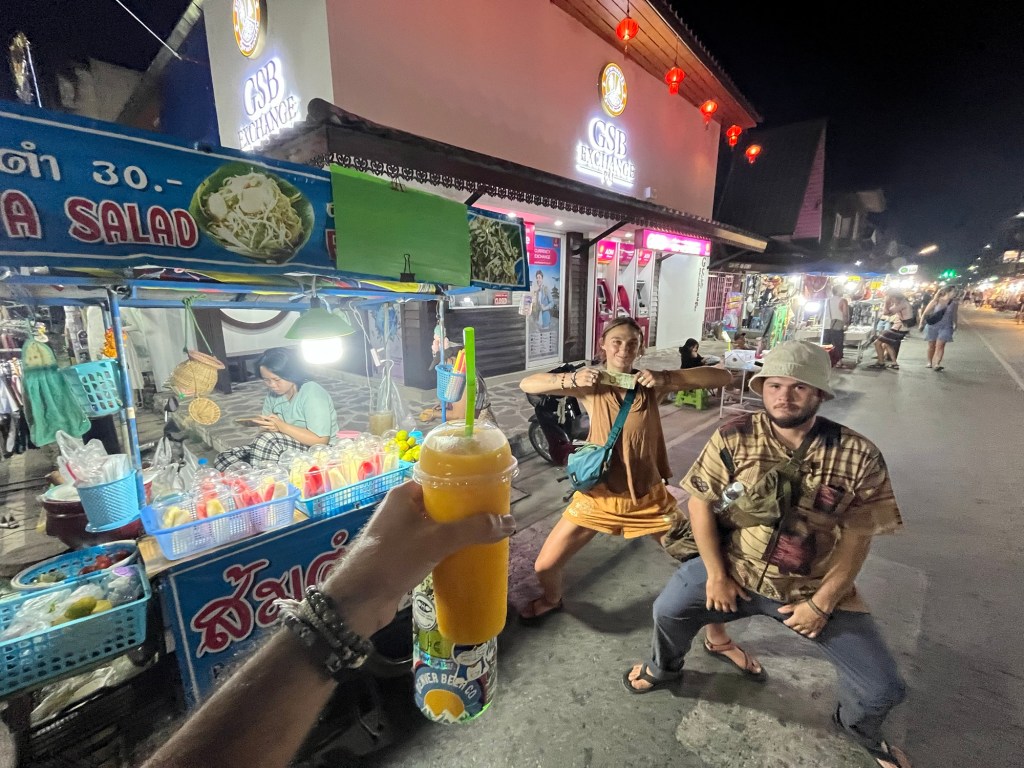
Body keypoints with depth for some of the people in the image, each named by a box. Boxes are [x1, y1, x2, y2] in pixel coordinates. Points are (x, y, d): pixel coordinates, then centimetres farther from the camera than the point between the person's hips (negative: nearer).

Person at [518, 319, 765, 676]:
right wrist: (571, 378, -30)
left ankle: (719, 640, 38)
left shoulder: (651, 385, -9)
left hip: (648, 498, 1)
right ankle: (552, 599, 42)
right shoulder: (590, 386, -9)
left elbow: (722, 377, -14)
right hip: (598, 495, 0)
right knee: (545, 566, 3)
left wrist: (666, 377, -28)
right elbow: (527, 385, -15)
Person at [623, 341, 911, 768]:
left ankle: (859, 728, 41)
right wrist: (716, 575, -9)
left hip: (815, 586, 0)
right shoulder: (734, 438, -14)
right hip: (736, 569, 0)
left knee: (883, 688, 1)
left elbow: (857, 538, -7)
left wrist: (822, 603, -9)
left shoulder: (857, 455, -13)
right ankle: (663, 669, 31)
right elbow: (701, 503, -9)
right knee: (670, 608, -7)